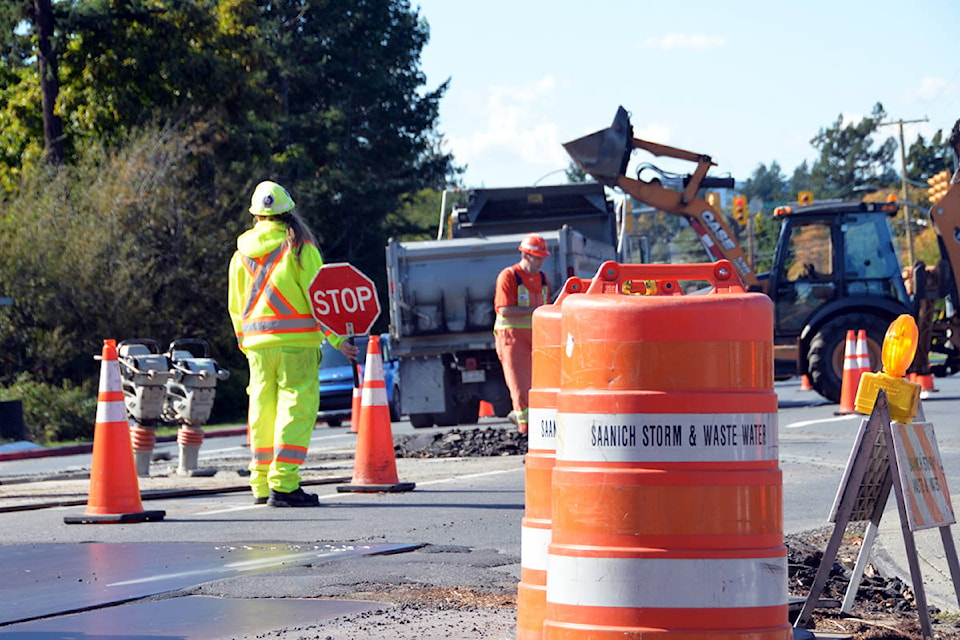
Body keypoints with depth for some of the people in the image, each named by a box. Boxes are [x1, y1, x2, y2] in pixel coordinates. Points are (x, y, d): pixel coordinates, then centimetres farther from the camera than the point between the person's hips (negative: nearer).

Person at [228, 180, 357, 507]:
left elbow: (236, 307, 15)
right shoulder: (300, 247, -4)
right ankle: (283, 484, -12)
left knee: (263, 410, 12)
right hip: (296, 342, -5)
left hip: (257, 343, 5)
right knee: (296, 409, -5)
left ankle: (262, 484, 16)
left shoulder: (242, 254, 11)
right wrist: (338, 339, -2)